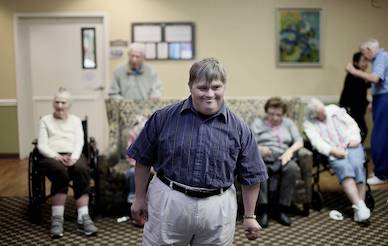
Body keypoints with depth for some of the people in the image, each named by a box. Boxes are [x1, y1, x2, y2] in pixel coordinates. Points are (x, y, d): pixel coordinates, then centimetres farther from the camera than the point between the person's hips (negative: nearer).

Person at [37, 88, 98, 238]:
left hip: (73, 155, 1)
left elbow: (79, 142, 8)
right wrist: (56, 156, -15)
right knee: (60, 172, -38)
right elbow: (42, 145, 6)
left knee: (82, 170, -35)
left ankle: (83, 218, -36)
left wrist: (73, 157, -14)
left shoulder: (76, 120, 23)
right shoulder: (45, 120, 19)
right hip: (52, 156, -1)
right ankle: (57, 218, -33)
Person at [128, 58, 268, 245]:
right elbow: (143, 160, 5)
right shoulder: (163, 118, -5)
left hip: (218, 208, 1)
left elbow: (250, 177, 5)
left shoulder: (239, 129, -3)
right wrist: (140, 199, 8)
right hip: (167, 201, 0)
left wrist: (249, 216, 6)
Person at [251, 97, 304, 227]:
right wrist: (259, 149, -19)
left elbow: (299, 141, 11)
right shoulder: (258, 122, 17)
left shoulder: (288, 123, 23)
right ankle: (263, 210, -32)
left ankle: (281, 209, -25)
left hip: (282, 158, 2)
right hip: (263, 158, -1)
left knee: (293, 168, -34)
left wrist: (290, 150, -11)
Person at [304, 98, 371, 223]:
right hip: (333, 152, -2)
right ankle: (359, 205, -40)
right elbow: (317, 142, -10)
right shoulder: (309, 123, 4)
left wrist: (354, 138, -6)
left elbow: (351, 123, 11)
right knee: (344, 167, -33)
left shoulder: (334, 109, 12)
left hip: (351, 145, 2)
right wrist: (332, 150, -24)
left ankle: (359, 207, -31)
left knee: (357, 165, -28)